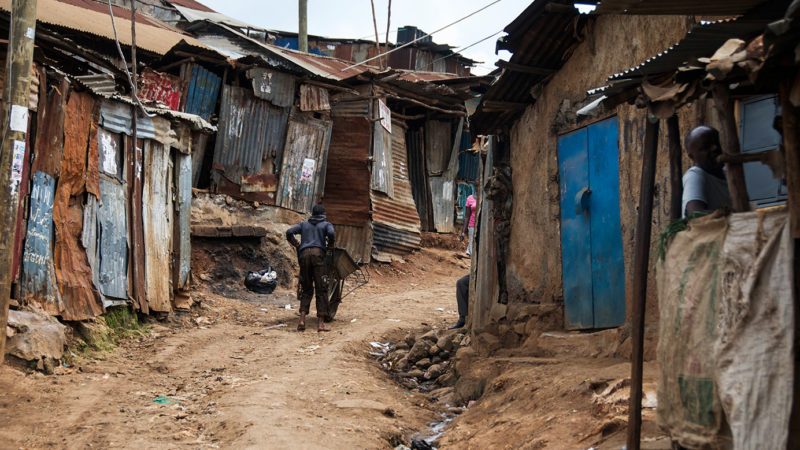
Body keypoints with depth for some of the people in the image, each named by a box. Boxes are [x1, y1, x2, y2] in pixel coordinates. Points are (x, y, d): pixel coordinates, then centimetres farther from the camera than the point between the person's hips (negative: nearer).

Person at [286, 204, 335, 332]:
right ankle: (320, 323, -8)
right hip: (318, 253, -3)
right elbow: (331, 234, -5)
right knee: (321, 289, -2)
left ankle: (302, 319, -7)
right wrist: (330, 245, 12)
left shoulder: (304, 224, 26)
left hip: (304, 254, 3)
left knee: (306, 289, 10)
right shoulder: (326, 224, 17)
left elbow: (289, 232, 12)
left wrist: (296, 244, 25)